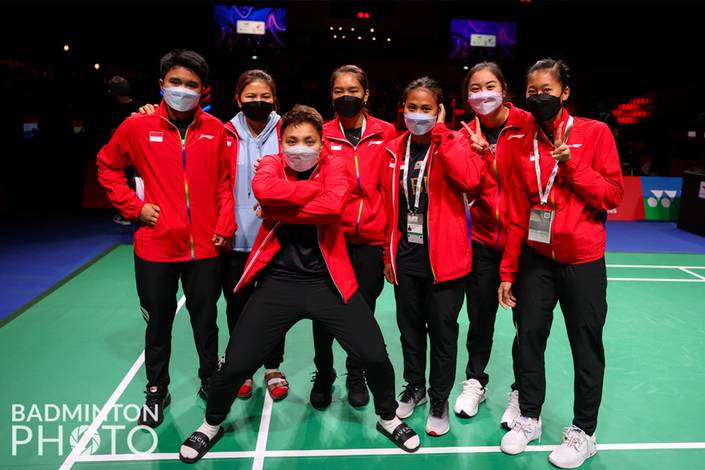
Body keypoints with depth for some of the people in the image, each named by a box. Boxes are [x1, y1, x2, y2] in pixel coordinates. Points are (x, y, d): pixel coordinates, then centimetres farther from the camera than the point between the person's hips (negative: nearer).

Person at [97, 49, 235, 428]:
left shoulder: (215, 129, 0)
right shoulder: (138, 126, -3)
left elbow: (224, 183, 5)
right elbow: (107, 166, 10)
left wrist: (225, 227, -4)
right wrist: (135, 206, 0)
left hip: (204, 246, 1)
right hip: (156, 245, 0)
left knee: (206, 321, 15)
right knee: (158, 323, 14)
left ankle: (210, 381, 37)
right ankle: (156, 391, 34)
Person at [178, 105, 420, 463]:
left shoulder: (334, 166, -1)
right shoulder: (271, 165, 1)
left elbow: (333, 205, -23)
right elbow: (263, 189, -24)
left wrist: (280, 209, -18)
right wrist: (315, 186, -16)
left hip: (328, 280, 0)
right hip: (279, 280, 0)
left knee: (375, 356, -2)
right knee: (235, 365, 0)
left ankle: (388, 418, 30)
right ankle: (211, 425, 33)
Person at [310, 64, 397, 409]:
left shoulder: (385, 133, 2)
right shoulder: (323, 134, 2)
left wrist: (391, 233, -2)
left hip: (371, 237, 0)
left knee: (363, 308, 12)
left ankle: (356, 375, 33)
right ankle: (323, 374, 30)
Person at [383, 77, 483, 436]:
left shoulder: (454, 142, -7)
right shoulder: (395, 149, 5)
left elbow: (471, 179, -29)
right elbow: (390, 206, 9)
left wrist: (439, 132, -23)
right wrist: (388, 254, 10)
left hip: (444, 257, -4)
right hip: (406, 257, 4)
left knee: (442, 331, 8)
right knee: (410, 327, 17)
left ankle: (439, 400, 27)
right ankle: (414, 387, 39)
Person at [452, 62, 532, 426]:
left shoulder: (527, 124, -6)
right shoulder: (468, 135, 4)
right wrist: (480, 155, -18)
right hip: (484, 238, 3)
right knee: (479, 316, 10)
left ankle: (522, 392, 27)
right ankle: (475, 381, 33)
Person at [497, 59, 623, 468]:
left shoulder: (595, 133, -3)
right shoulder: (523, 145, 4)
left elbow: (614, 195, -6)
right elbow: (517, 215, 4)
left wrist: (572, 165, -17)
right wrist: (508, 271, 2)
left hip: (582, 261, -3)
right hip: (535, 258, 3)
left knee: (586, 347, 7)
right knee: (529, 338, 9)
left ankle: (584, 432, 24)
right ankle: (529, 418, 28)